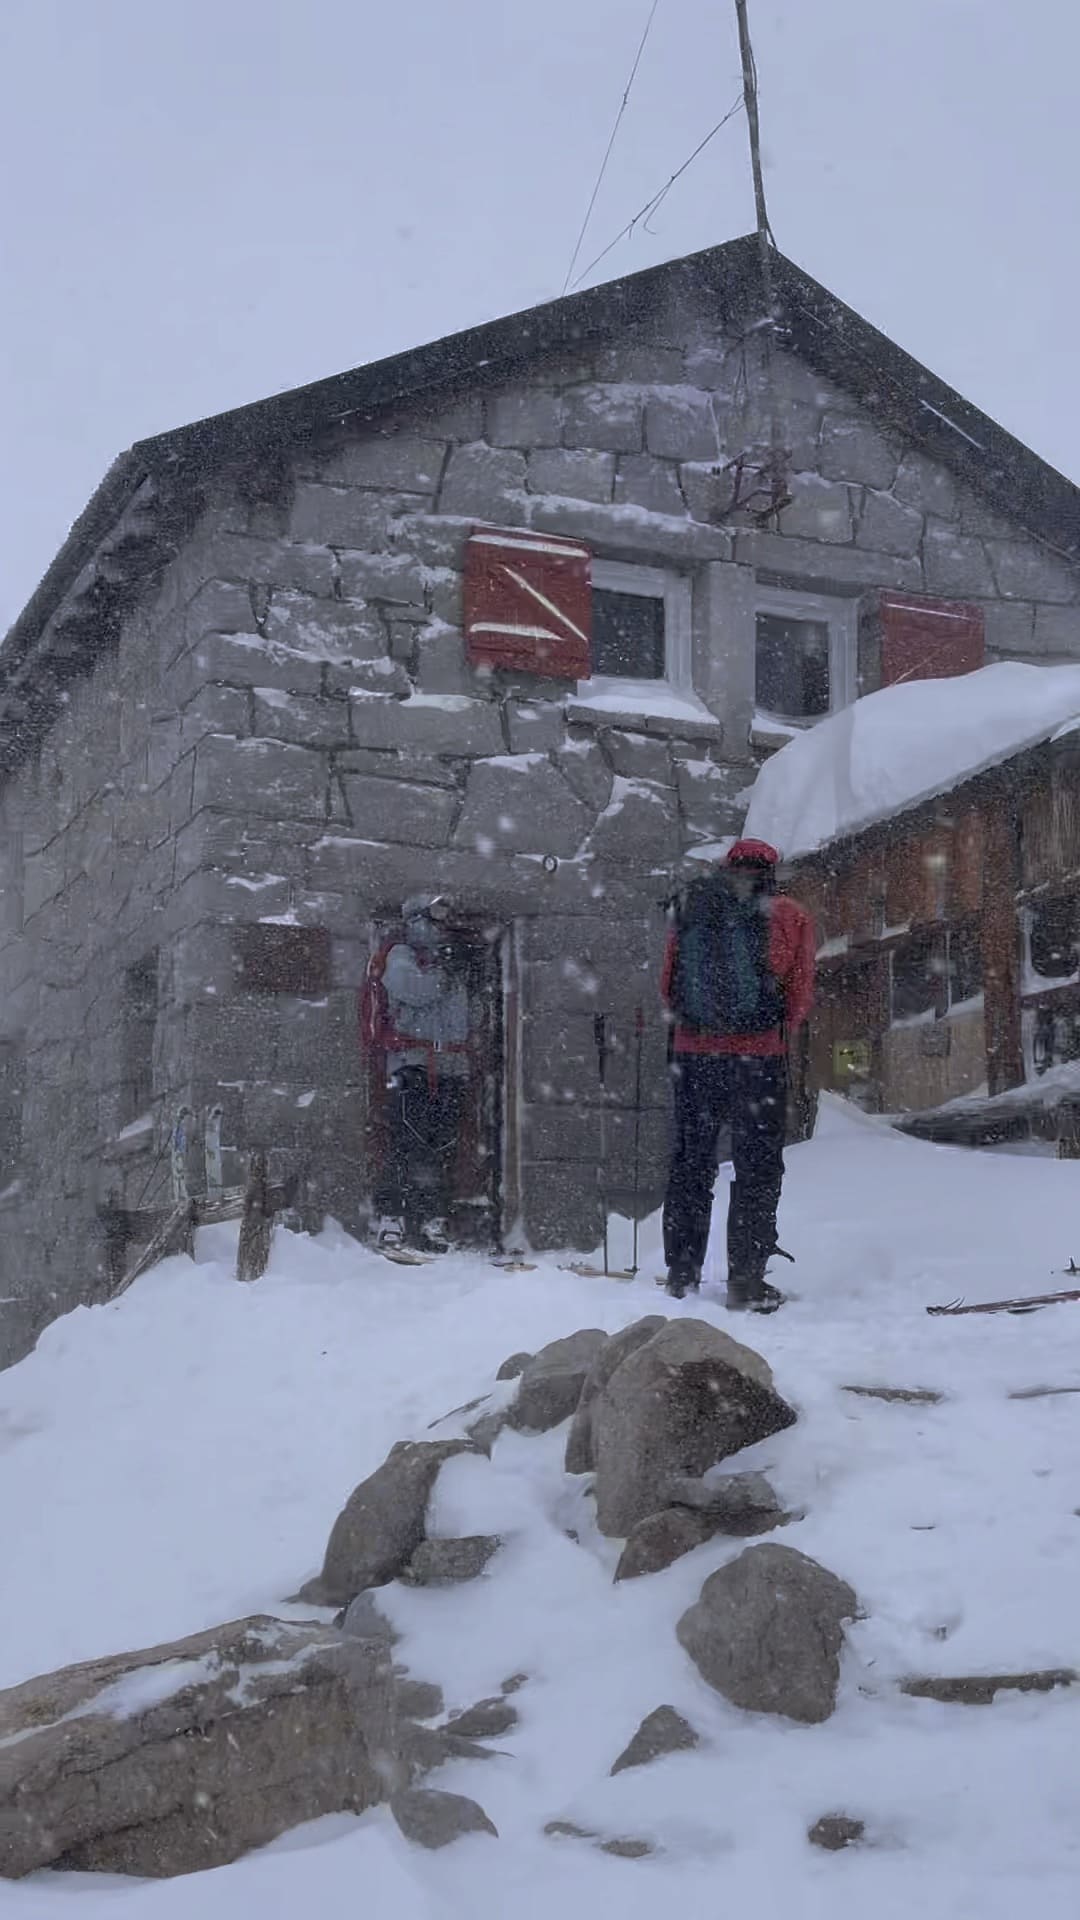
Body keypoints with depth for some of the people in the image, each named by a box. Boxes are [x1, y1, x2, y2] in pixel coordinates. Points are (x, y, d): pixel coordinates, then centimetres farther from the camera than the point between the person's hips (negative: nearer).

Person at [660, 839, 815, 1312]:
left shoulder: (692, 911, 4)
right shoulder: (789, 916, -3)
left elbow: (667, 987, 7)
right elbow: (800, 994, -1)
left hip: (694, 1053, 3)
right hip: (760, 1054, -3)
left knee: (690, 1163, 14)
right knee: (757, 1168, 6)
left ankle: (682, 1273, 16)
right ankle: (746, 1281, 3)